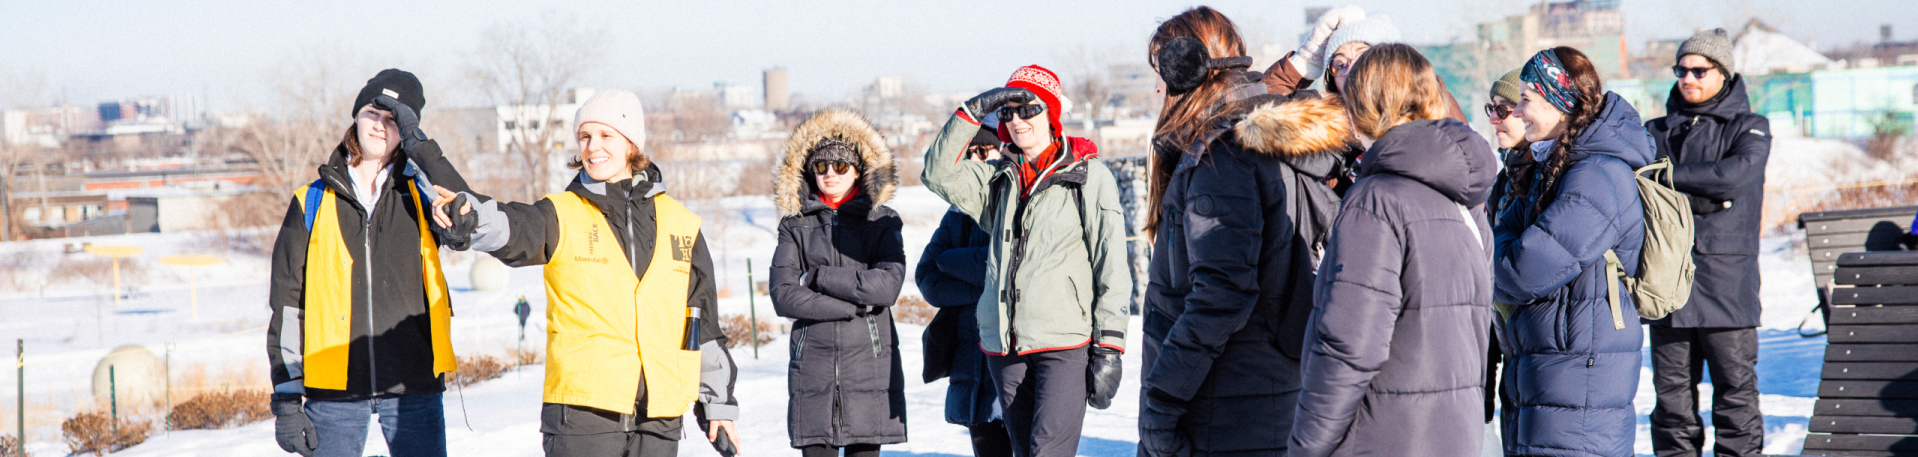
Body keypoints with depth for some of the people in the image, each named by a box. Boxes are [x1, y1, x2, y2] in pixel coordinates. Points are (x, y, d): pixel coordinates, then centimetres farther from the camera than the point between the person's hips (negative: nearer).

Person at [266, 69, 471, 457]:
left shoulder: (419, 194, 9)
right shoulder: (313, 202, 8)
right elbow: (286, 304, 7)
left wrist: (419, 145, -12)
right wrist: (286, 397, -1)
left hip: (412, 387, 0)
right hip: (334, 391, 0)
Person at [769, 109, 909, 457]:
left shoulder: (881, 222, 6)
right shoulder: (795, 226, 9)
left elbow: (887, 285, -10)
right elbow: (783, 295, -4)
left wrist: (818, 277, -8)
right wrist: (857, 304, -9)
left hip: (869, 363, -1)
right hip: (814, 367, 1)